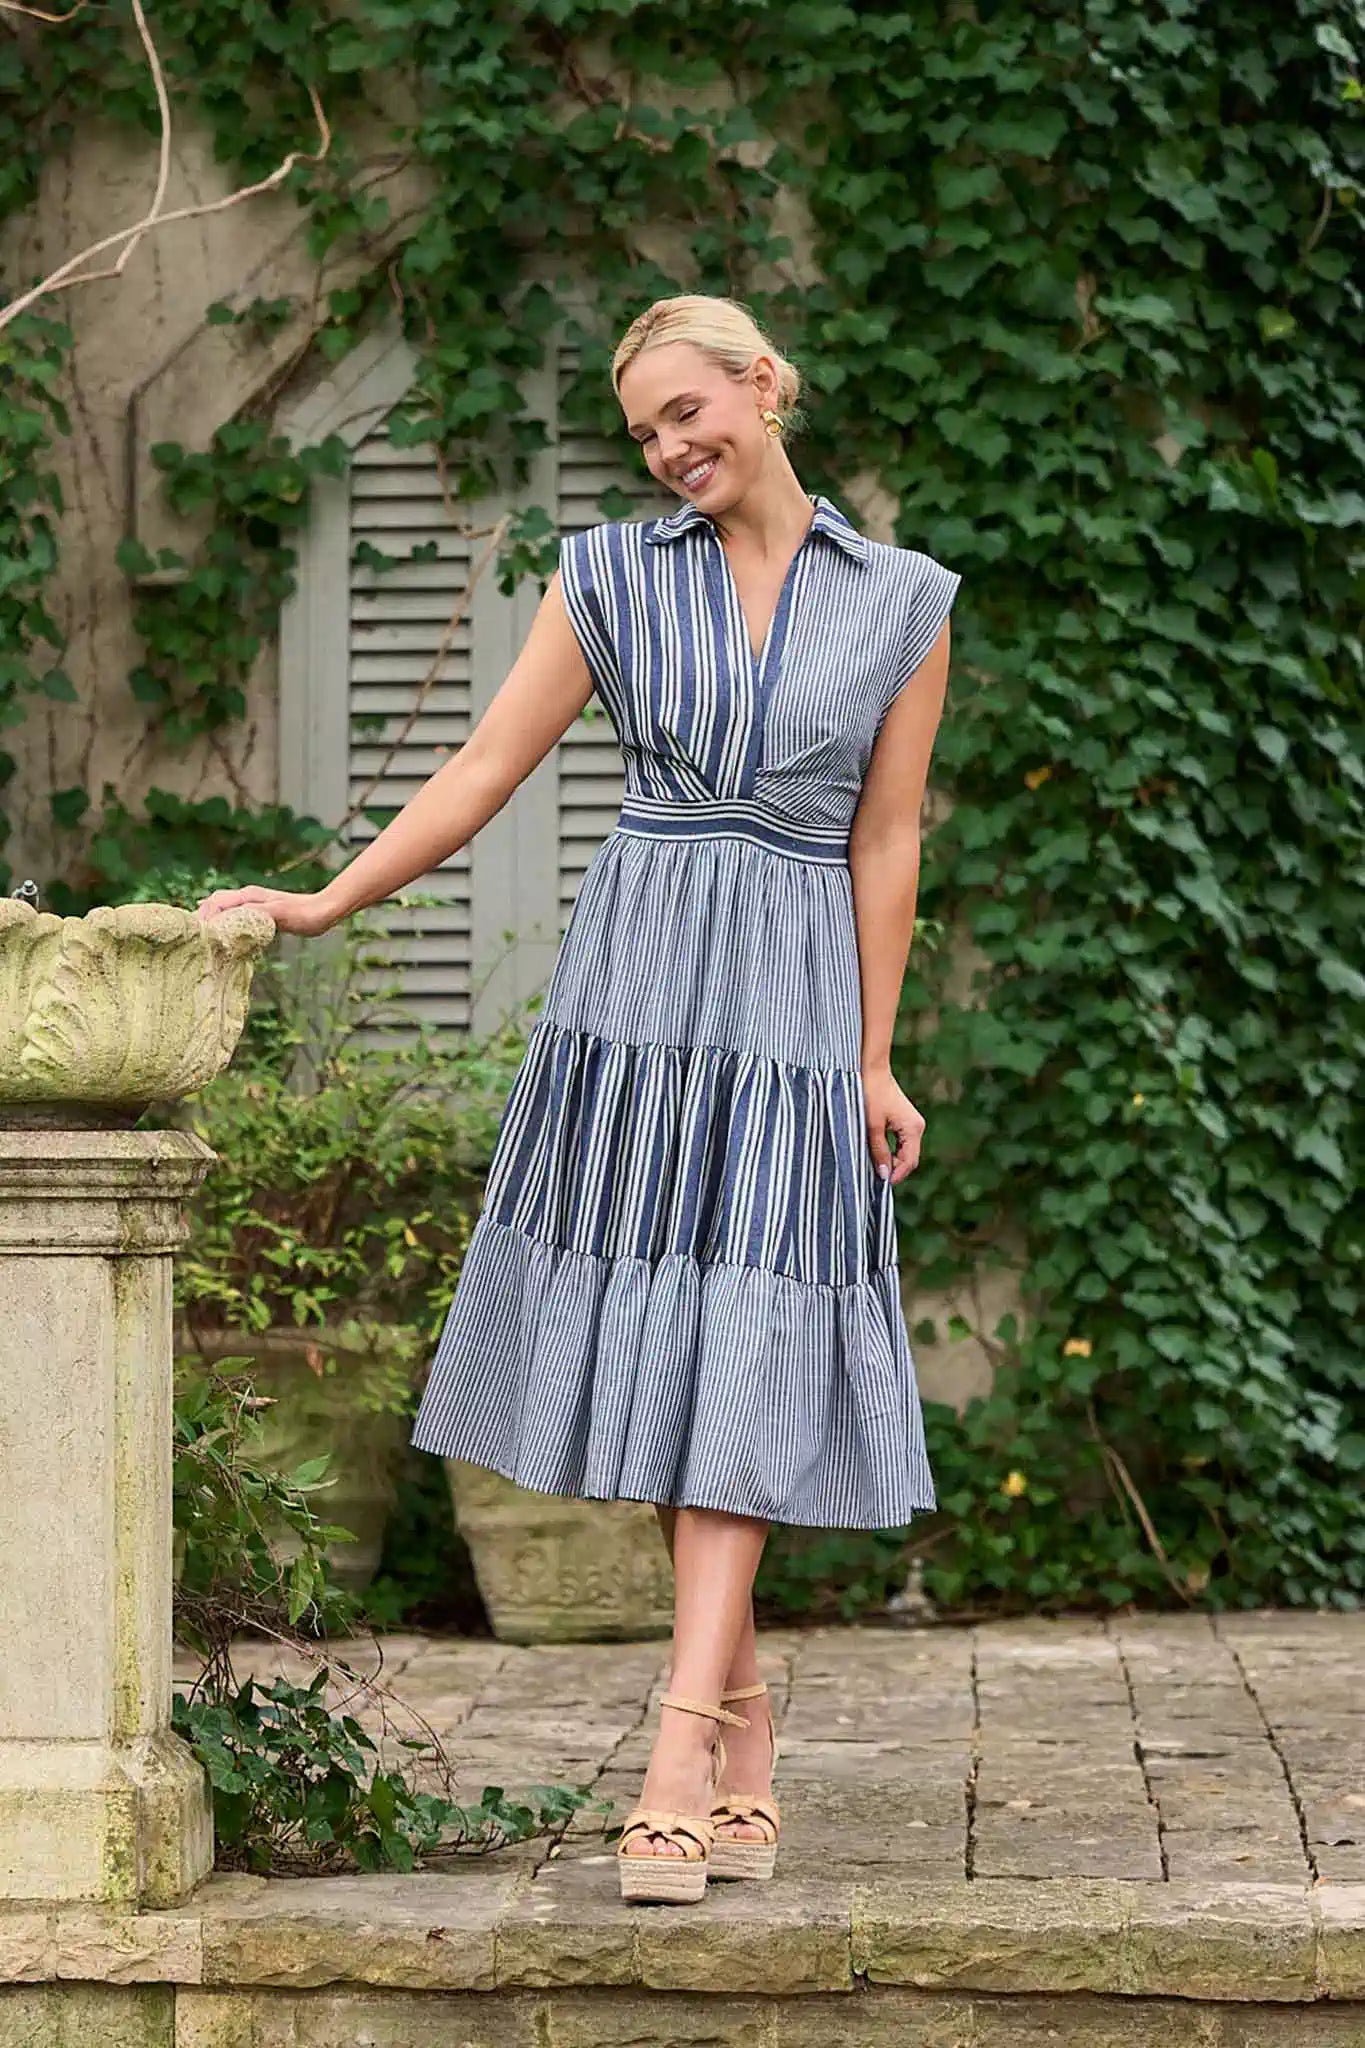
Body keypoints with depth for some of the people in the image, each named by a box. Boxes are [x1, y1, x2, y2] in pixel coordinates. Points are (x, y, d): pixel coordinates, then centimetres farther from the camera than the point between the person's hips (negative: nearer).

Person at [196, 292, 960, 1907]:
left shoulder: (901, 604, 6)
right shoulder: (613, 576, 6)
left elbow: (886, 844, 6)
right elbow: (485, 769, 7)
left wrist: (874, 1063, 3)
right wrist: (324, 904, 0)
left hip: (795, 1000, -1)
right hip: (633, 986, 1)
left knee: (736, 1367, -10)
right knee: (649, 1354, 1)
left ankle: (677, 1766, -15)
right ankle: (741, 1724, 16)